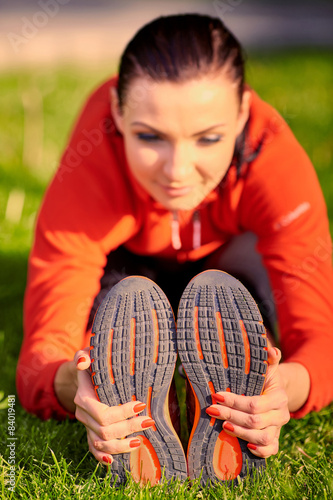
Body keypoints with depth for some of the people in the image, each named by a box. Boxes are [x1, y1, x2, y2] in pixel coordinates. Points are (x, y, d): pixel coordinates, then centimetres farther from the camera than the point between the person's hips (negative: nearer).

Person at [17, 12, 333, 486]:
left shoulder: (274, 158, -40)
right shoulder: (89, 169, -41)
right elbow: (44, 353, -42)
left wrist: (286, 388, -65)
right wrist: (74, 387, -68)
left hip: (227, 249, 3)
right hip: (125, 253, -2)